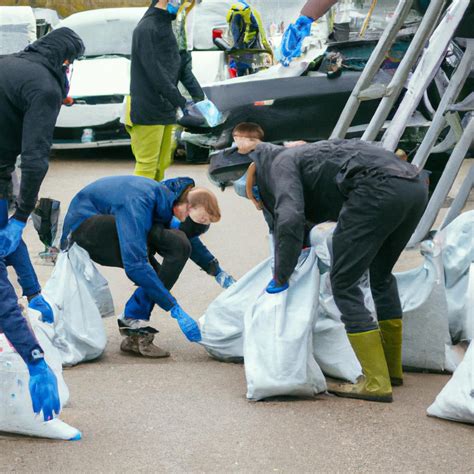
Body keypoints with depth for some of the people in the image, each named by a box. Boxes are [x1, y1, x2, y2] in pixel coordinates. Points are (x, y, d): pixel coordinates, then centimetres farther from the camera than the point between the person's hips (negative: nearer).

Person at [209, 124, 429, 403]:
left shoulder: (281, 165, 9)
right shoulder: (305, 154, 36)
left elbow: (289, 221, -7)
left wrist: (281, 277, 1)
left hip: (378, 189, -9)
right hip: (416, 187, 9)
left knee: (344, 283, 2)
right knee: (381, 275, 27)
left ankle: (377, 383, -3)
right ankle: (392, 368, 36)